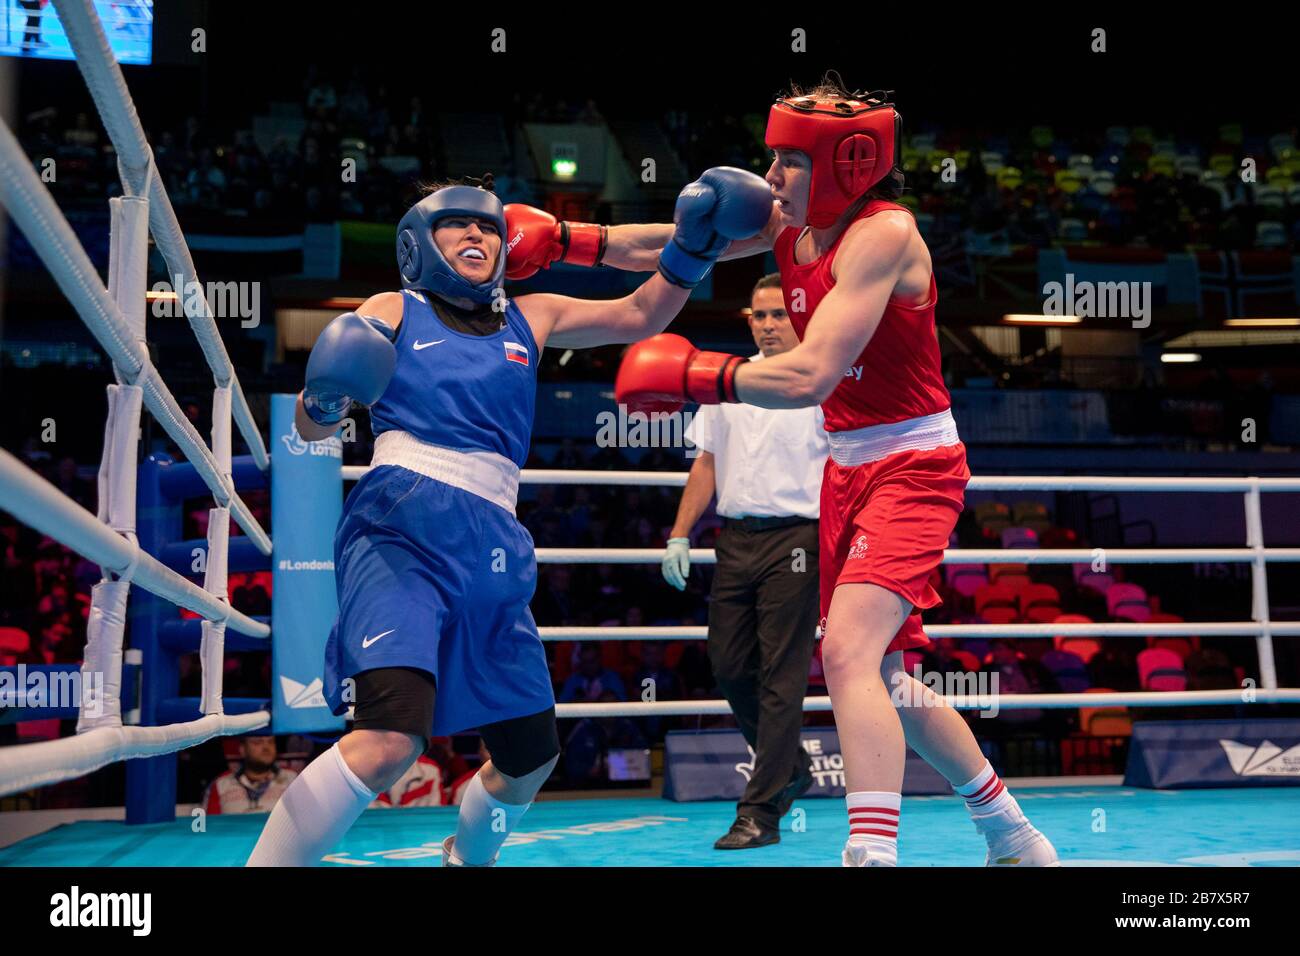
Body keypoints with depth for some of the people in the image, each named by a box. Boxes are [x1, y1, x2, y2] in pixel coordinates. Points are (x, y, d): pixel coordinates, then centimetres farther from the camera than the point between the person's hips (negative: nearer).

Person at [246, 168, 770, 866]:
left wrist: (691, 250, 7)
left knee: (531, 756, 17)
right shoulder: (394, 311, 9)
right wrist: (325, 399, -16)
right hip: (404, 529, -6)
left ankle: (467, 859, 47)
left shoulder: (530, 318, 20)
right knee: (390, 738, -30)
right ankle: (267, 862, -20)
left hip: (491, 548, 6)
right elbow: (310, 429, 7)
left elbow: (640, 315, 23)